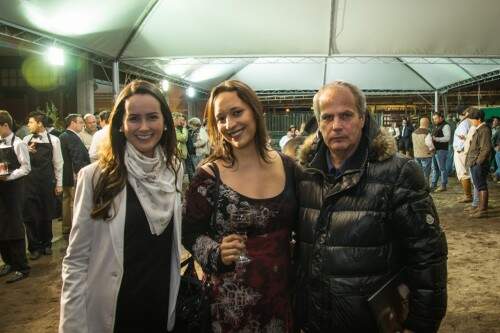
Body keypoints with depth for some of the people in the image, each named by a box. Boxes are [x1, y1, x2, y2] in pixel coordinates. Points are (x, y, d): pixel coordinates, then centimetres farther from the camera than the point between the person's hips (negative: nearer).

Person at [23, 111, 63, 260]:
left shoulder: (53, 140, -1)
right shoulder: (26, 140, 4)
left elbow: (58, 163, 2)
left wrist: (59, 184, 2)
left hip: (47, 182, -1)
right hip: (29, 182, 1)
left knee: (47, 215, 10)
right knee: (30, 215, 2)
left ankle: (46, 244, 27)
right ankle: (34, 247, 16)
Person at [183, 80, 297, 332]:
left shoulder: (287, 166, -4)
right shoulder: (209, 175, -14)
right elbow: (190, 233, -6)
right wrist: (217, 253, -24)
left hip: (281, 290, 4)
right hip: (231, 298, -3)